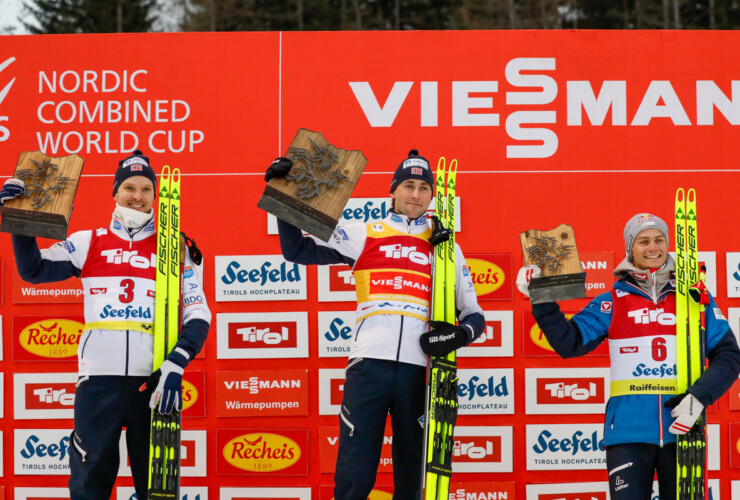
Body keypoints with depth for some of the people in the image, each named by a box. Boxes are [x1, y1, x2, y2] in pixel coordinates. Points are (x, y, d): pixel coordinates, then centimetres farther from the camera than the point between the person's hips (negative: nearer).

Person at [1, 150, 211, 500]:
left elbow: (198, 314, 3)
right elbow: (33, 270, 10)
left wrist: (174, 366, -11)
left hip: (151, 379, 0)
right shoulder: (89, 244, 13)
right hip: (98, 378, 0)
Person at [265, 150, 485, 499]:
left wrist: (457, 335, -4)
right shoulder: (363, 237, 13)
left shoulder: (446, 248, 17)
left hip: (418, 370, 2)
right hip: (369, 365, -2)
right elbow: (297, 250, 10)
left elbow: (474, 315, 17)